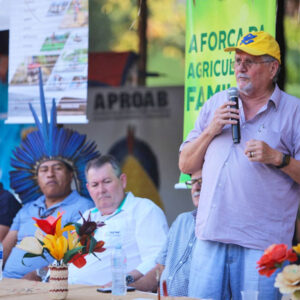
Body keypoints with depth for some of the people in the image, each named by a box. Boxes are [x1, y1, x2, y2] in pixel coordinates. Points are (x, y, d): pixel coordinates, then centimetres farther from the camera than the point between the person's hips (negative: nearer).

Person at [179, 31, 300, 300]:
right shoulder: (216, 104, 18)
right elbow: (185, 165, 17)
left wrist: (277, 158, -14)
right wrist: (210, 131, 2)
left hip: (263, 244, -4)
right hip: (211, 238, 4)